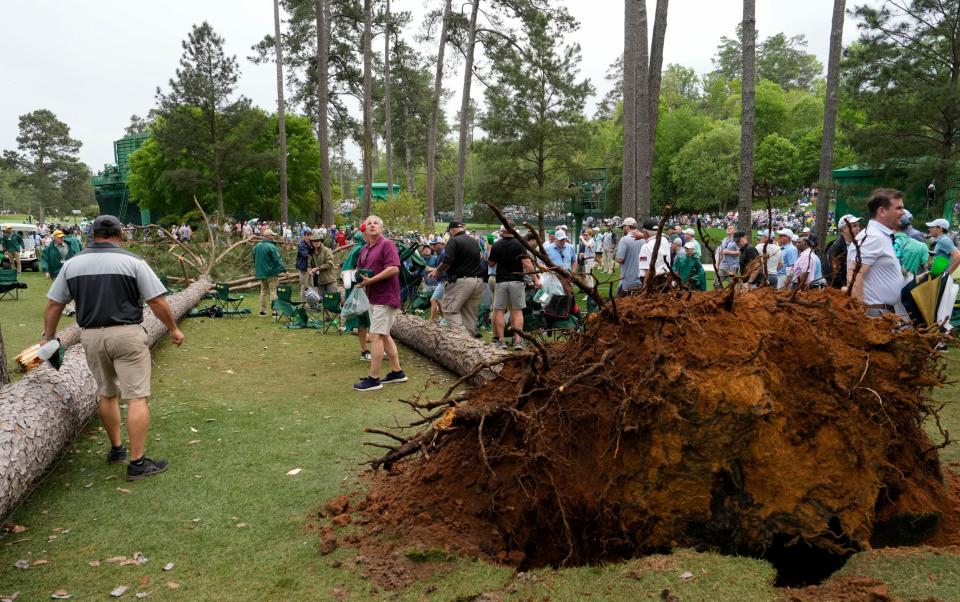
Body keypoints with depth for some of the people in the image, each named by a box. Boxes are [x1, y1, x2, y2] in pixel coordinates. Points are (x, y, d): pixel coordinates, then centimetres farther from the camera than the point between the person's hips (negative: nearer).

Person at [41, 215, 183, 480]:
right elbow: (157, 302, -7)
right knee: (137, 398, -2)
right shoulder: (132, 261, -6)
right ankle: (137, 463, -2)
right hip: (126, 334, -5)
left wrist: (49, 338, 23)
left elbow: (53, 305, 10)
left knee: (107, 394, 21)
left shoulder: (72, 264, 6)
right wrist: (174, 329, 6)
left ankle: (116, 448, 34)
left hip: (91, 336, 5)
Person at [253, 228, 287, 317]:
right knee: (273, 291, -3)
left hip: (260, 273, 7)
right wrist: (284, 269, -17)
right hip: (271, 273, -7)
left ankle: (262, 310, 18)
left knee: (263, 291, 16)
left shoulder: (256, 246, 8)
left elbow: (254, 260, 19)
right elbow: (278, 260, -20)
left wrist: (255, 270, 31)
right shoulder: (271, 247, -17)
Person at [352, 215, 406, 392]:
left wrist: (371, 280, -22)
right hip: (373, 298, 9)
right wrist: (359, 279, 0)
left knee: (376, 336, -9)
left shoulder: (387, 244, -11)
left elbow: (394, 268, -23)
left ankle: (373, 379, -4)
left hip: (385, 298, -9)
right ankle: (397, 372, 25)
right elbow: (358, 269, 24)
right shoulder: (365, 249, 14)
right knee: (384, 336, 15)